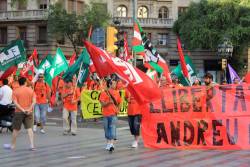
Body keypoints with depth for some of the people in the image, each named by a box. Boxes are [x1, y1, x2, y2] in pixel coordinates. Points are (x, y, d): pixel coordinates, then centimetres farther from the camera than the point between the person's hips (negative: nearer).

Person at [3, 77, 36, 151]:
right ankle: (32, 145, -5)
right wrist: (29, 109, -12)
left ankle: (12, 145, 19)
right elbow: (34, 101, -7)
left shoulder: (15, 91, -3)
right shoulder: (31, 90, 3)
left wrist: (22, 110, -15)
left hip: (19, 112, -2)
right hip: (29, 112, 2)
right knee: (29, 128, 3)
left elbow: (15, 103, -13)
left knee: (16, 129, 8)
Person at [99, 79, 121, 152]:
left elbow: (119, 102, 18)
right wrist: (109, 102, -24)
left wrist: (117, 108, 2)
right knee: (107, 128, 10)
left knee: (113, 127, -14)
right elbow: (102, 104, -8)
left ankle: (112, 144, -21)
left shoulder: (116, 92, 6)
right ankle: (108, 143, 26)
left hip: (113, 113, 0)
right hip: (106, 113, 0)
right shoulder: (104, 92, -3)